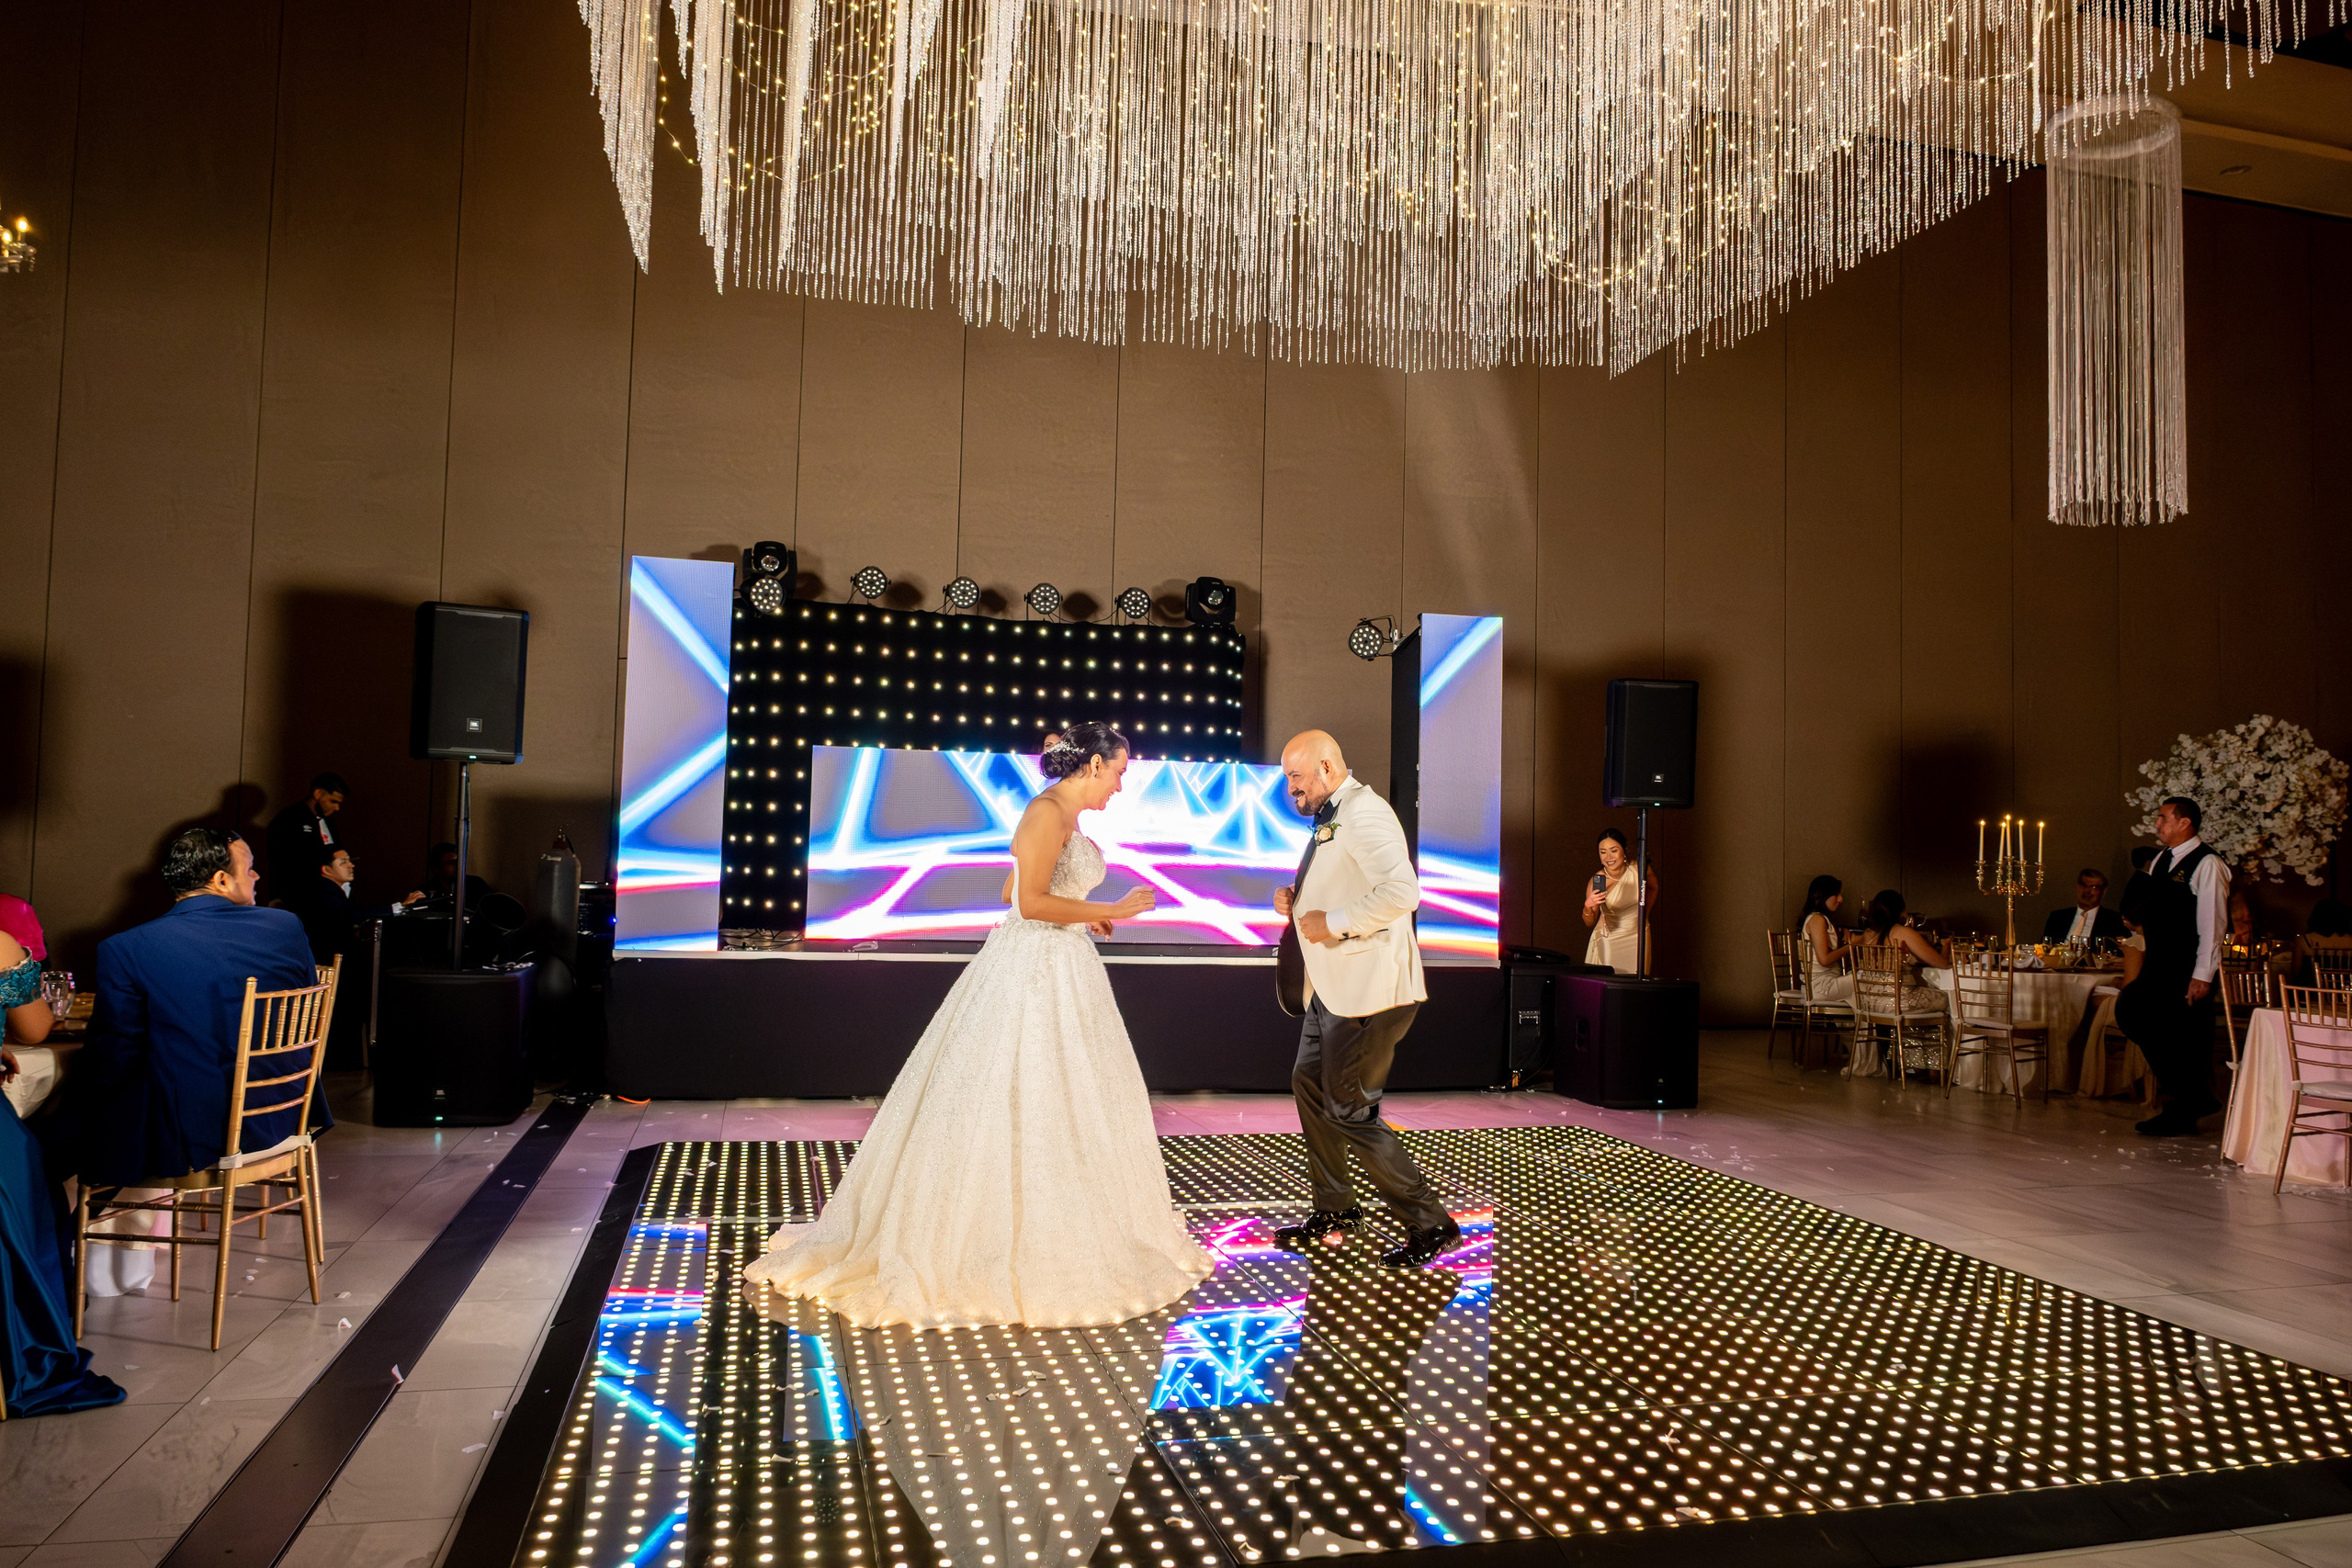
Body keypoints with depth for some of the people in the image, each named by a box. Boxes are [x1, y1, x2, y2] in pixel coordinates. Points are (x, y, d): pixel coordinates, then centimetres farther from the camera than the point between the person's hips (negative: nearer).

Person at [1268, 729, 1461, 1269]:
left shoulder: (1365, 815, -19)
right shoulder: (1332, 820, 15)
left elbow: (1401, 892, -33)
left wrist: (1331, 922, -24)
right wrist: (1298, 902, 8)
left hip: (1369, 992, -11)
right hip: (1333, 989, 11)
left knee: (1348, 1112, -4)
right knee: (1308, 1084, 18)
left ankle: (1430, 1224, 7)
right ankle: (1335, 1209, 34)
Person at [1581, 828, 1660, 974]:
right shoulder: (1598, 881, -16)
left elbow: (1654, 886, 13)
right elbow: (1590, 923, -10)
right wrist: (1588, 907, -28)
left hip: (1637, 939, 2)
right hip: (1608, 939, -2)